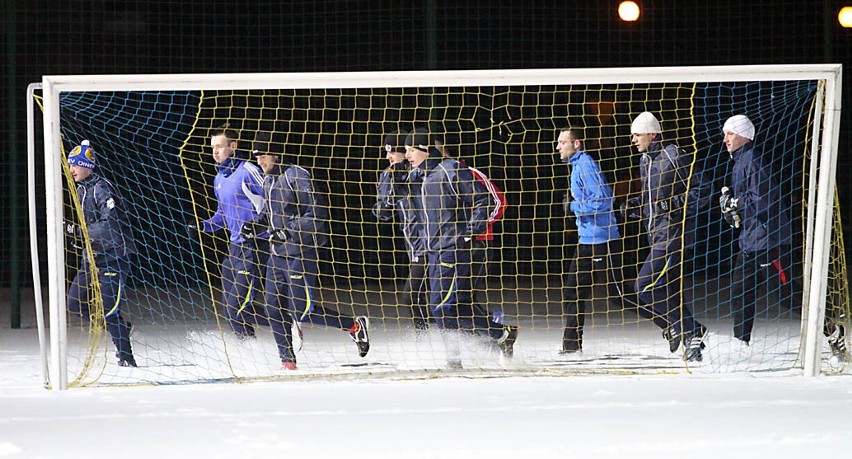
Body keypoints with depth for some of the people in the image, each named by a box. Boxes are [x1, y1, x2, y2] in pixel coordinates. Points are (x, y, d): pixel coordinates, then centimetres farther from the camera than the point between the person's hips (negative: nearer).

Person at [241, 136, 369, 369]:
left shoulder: (297, 176, -15)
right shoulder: (268, 181, 13)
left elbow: (317, 214, -19)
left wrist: (288, 231, -25)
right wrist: (254, 226, 7)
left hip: (300, 252, -9)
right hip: (278, 253, 9)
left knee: (302, 311, -10)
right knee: (274, 306, 2)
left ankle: (355, 326, 4)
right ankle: (287, 357, 12)